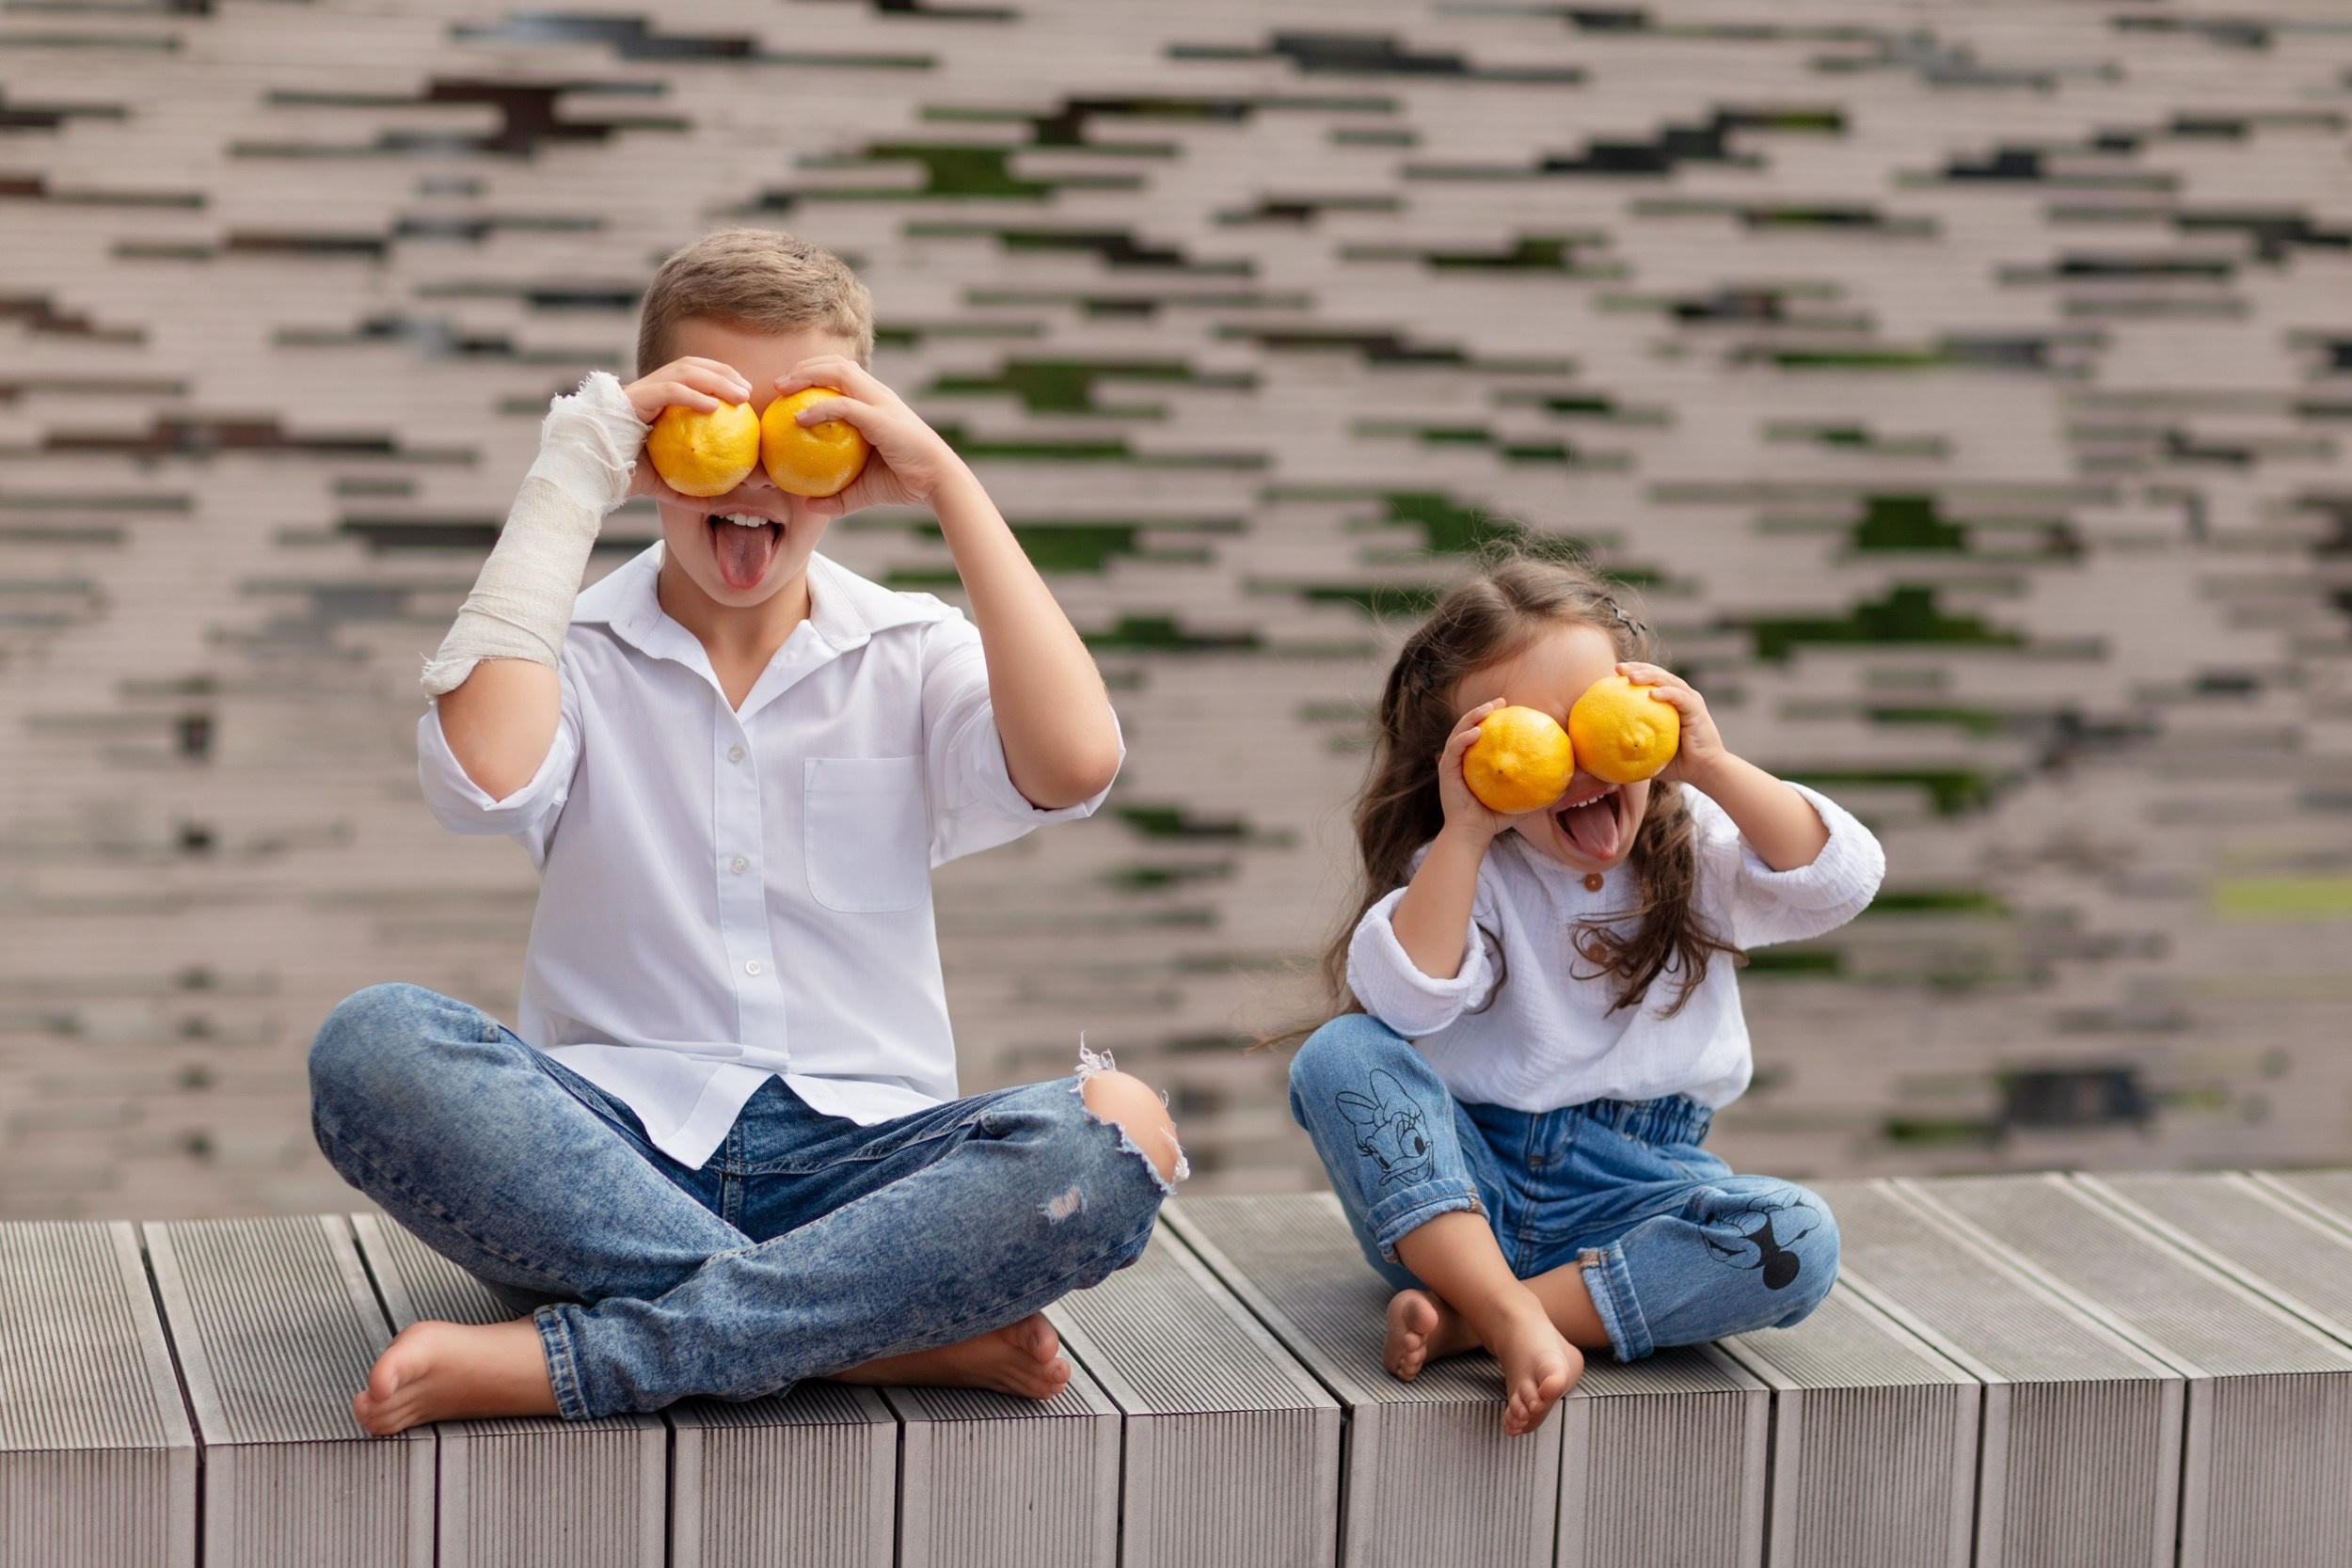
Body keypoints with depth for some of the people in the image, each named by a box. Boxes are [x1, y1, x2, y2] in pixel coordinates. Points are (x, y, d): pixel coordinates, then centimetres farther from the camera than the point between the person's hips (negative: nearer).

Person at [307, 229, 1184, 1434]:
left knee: (1116, 1136, -30)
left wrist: (947, 483, -7)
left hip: (857, 1157, 1)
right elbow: (484, 776, -17)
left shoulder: (911, 659, 11)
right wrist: (569, 485, -8)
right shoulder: (579, 655, 9)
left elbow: (1073, 765, -12)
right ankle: (889, 1334, -28)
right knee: (372, 1050, -30)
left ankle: (556, 1360, -29)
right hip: (616, 1148, 0)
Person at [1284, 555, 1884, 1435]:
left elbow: (1837, 884, -13)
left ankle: (1462, 1318, -30)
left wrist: (1715, 770, -22)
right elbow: (1404, 1000, -22)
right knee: (1339, 1056, -27)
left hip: (1631, 1190, 1)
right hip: (1465, 1187, -1)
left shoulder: (1693, 844, 4)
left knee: (1797, 1242, -28)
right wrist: (1462, 833, -26)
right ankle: (1518, 1323, -37)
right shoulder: (1468, 870, -4)